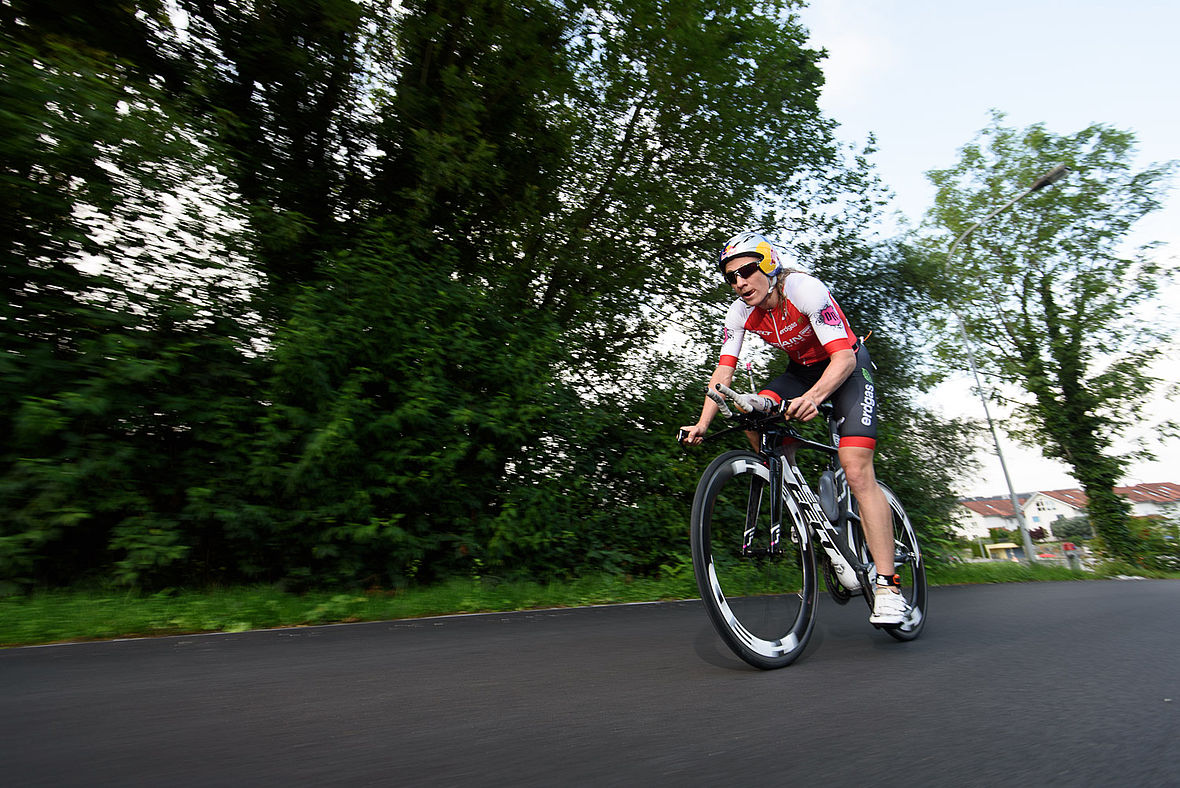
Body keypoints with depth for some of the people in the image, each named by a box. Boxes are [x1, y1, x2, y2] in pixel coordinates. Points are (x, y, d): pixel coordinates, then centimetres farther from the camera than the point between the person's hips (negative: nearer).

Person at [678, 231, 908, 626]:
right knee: (751, 413, -26)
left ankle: (888, 586, -12)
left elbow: (844, 356, -35)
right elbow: (723, 372, -16)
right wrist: (702, 423, -30)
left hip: (847, 366, -5)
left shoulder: (806, 290, -28)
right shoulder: (741, 312, -13)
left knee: (856, 470, -19)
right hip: (801, 369, 5)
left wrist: (813, 397, -54)